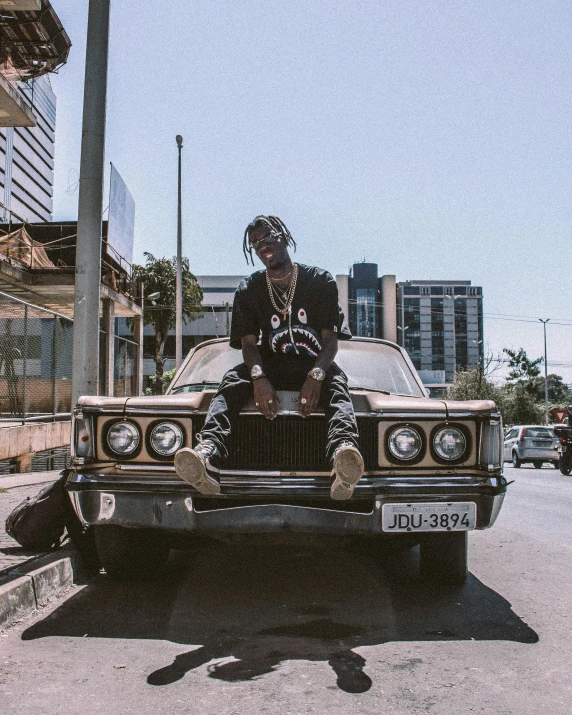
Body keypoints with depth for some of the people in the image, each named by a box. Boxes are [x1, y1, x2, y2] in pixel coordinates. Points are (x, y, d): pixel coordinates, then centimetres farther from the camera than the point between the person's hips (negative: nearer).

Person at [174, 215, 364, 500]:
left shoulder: (320, 281, 0)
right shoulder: (249, 290, 6)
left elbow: (330, 338, -7)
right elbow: (248, 342, -3)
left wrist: (316, 375, -28)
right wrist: (259, 378, -26)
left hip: (315, 364, -1)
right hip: (270, 365, 2)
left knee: (336, 383, -35)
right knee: (231, 380, -28)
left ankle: (343, 450, -64)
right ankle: (208, 450, -53)